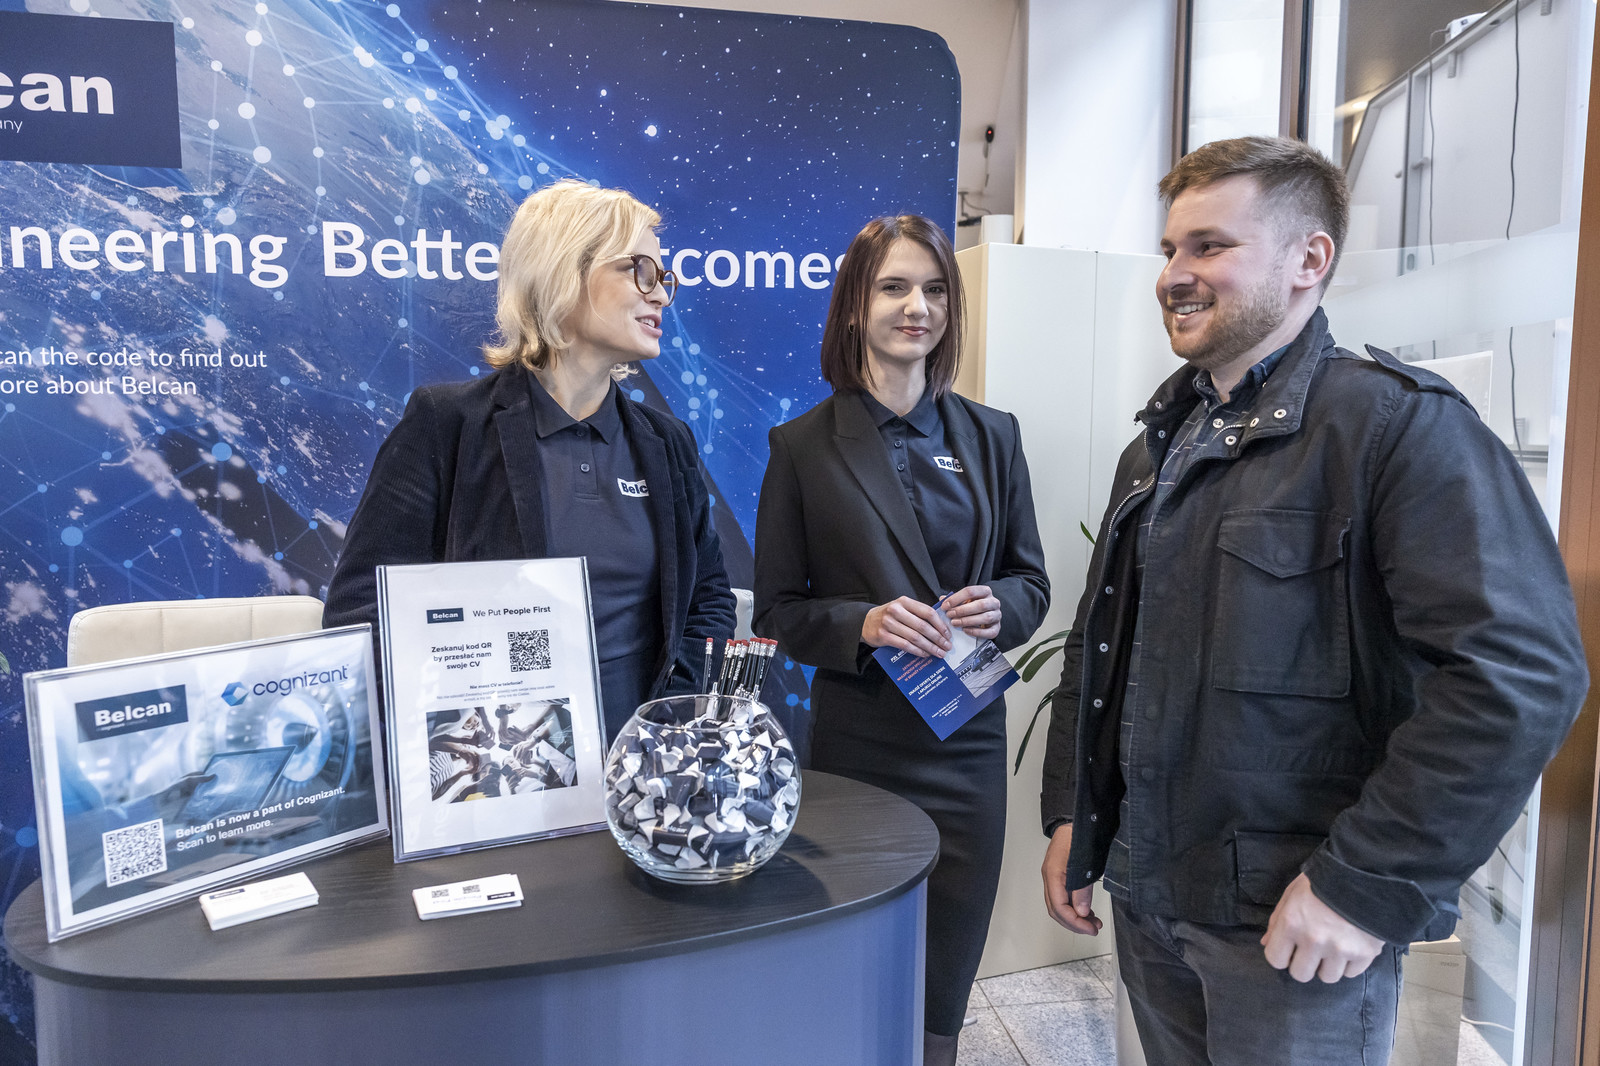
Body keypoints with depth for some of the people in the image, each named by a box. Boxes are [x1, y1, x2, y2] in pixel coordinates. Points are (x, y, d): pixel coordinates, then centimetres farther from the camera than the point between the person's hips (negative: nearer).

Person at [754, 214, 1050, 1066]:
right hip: (857, 744, -2)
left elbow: (1031, 580, 10)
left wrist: (1000, 607, -12)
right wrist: (864, 624, -19)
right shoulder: (804, 445, -3)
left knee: (943, 994, 14)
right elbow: (777, 610, -2)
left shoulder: (990, 436, 5)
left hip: (969, 743, 3)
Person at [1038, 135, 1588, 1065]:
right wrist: (1071, 814, 11)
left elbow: (1524, 670, -22)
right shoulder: (1160, 446, 10)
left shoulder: (1401, 423, -14)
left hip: (1291, 927, -6)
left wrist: (1367, 886, -21)